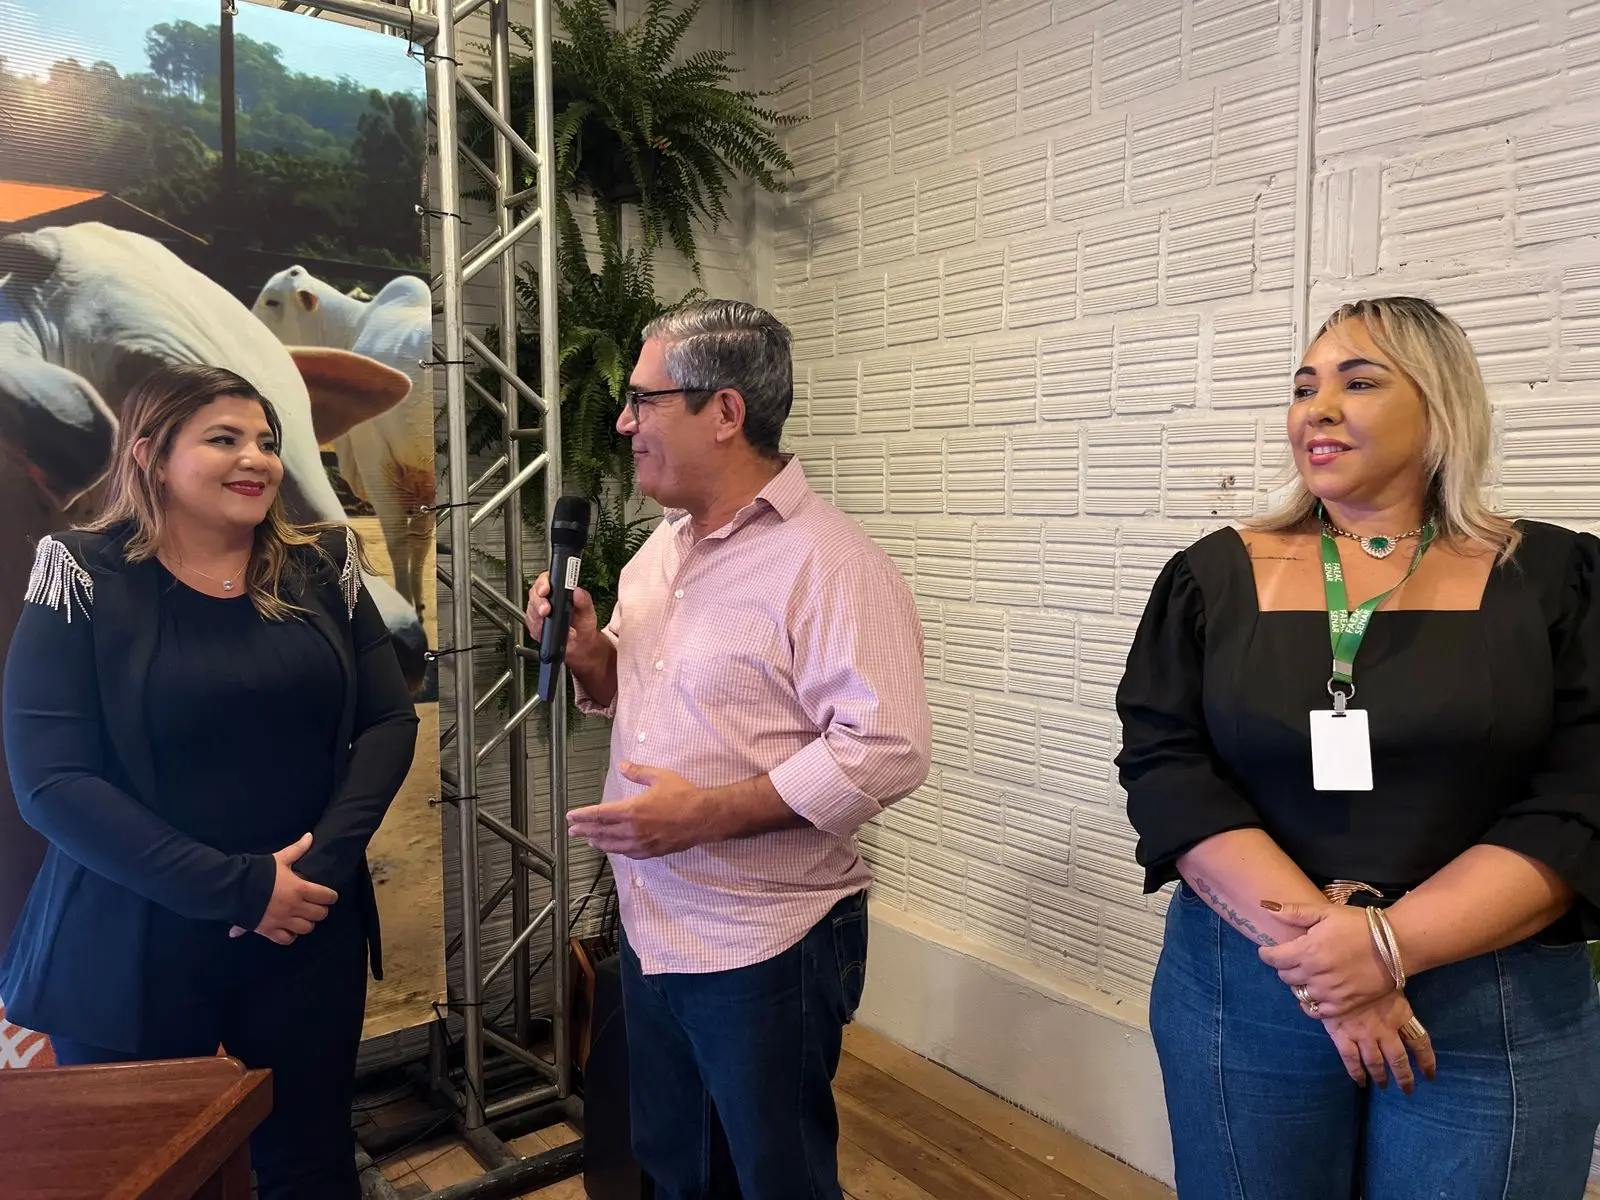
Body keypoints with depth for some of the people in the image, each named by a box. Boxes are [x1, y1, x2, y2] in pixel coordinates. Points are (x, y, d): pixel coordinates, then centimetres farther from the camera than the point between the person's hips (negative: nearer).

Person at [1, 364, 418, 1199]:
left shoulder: (320, 570, 1)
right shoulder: (86, 582, -9)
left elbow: (389, 719, 1)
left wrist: (324, 859, -14)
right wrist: (235, 888, -19)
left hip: (309, 931, 3)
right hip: (134, 947, -2)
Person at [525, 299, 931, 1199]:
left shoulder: (829, 561, -19)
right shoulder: (664, 545, 8)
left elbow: (888, 749, -25)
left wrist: (708, 813, -27)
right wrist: (585, 647, -2)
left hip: (766, 949, -8)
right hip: (651, 929, 8)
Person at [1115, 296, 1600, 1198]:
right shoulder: (1214, 578, 1)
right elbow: (1166, 772, -7)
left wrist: (1391, 944, -19)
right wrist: (1314, 936, -18)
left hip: (1499, 1016, 0)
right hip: (1242, 990, 1)